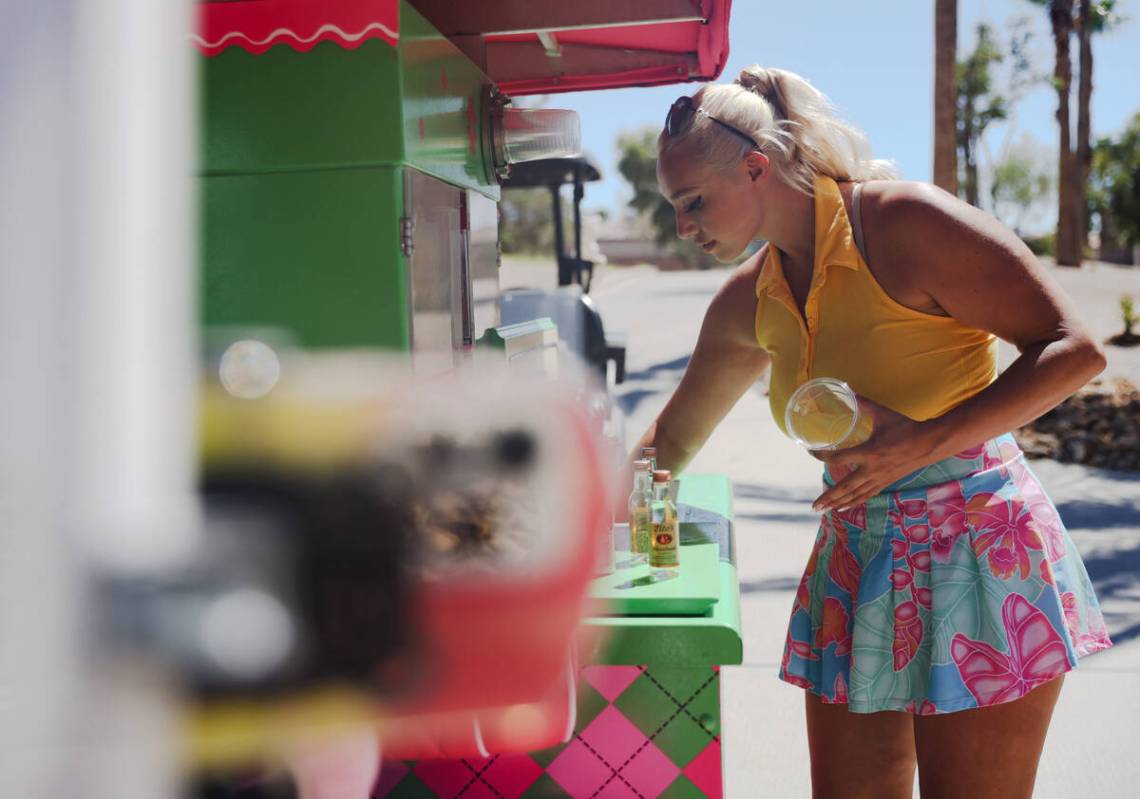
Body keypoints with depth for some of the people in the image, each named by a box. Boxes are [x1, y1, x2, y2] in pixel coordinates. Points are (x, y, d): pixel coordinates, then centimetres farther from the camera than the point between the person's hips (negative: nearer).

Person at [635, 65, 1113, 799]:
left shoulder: (900, 223, -15)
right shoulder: (750, 302, 6)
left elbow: (1075, 351, -16)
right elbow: (675, 437, 20)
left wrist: (925, 442, -25)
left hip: (979, 556, -6)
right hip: (853, 569, 6)